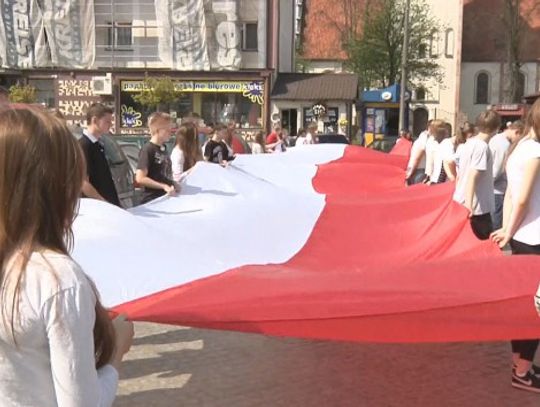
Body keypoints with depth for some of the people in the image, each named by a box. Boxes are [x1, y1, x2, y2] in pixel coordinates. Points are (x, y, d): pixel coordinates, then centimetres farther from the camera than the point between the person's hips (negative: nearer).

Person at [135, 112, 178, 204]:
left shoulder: (163, 148, 11)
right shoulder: (147, 150, -14)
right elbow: (140, 178, -19)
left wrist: (173, 184, 4)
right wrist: (164, 186, -20)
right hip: (152, 201, -8)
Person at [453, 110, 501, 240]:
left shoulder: (468, 143, 11)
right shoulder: (482, 146, -14)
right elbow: (472, 177, -23)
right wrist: (469, 204, -28)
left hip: (461, 205, 9)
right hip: (477, 209, -9)